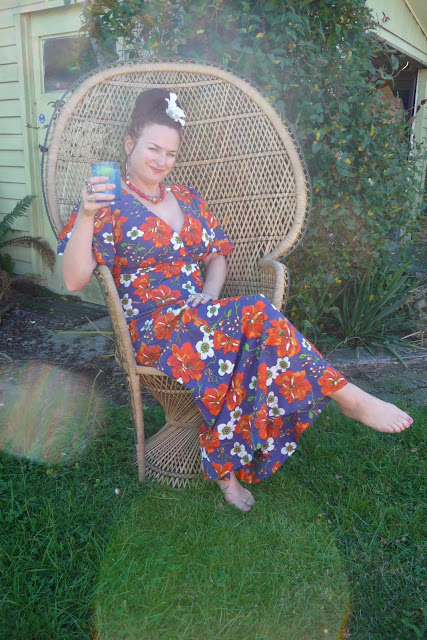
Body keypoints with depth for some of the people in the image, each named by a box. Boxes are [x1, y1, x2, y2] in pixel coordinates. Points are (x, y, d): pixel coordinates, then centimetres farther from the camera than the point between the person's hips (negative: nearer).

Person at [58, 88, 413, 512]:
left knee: (237, 349, -31)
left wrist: (210, 293, -1)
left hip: (201, 316, 5)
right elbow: (73, 281, -10)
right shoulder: (110, 205, 1)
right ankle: (348, 397, -20)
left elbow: (218, 255, 21)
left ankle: (224, 466, -17)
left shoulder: (187, 200, 18)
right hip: (152, 327, -5)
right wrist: (86, 216, -25)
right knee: (254, 314, -29)